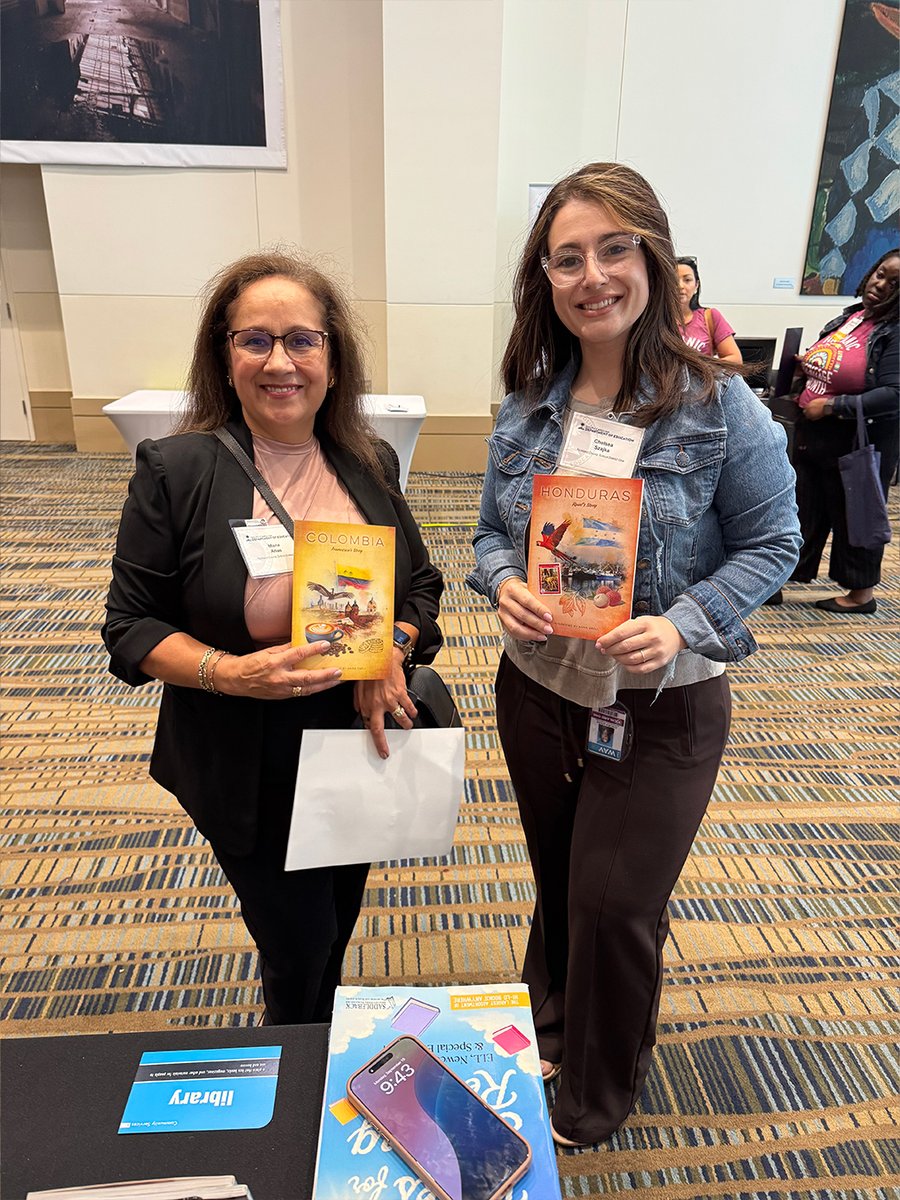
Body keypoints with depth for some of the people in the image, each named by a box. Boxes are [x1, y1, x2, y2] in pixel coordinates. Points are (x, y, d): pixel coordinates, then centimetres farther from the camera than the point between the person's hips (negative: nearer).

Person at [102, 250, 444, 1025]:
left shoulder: (371, 464, -2)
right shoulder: (176, 472, -13)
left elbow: (422, 585, 6)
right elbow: (131, 627, -9)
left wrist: (391, 652, -14)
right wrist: (233, 673, -26)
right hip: (250, 777, -4)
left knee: (334, 936, 25)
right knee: (300, 957, 10)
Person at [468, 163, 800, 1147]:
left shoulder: (717, 404, -14)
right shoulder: (526, 404, -3)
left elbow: (771, 542, -8)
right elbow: (492, 531, 6)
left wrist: (684, 625, -23)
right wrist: (504, 583, -17)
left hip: (661, 707, -3)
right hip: (536, 687, 4)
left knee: (615, 904, 12)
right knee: (557, 876, 24)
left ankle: (593, 1100, 43)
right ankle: (547, 1024, 56)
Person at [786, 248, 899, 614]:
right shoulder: (848, 317, 8)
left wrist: (830, 406, -24)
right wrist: (803, 367, 4)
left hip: (858, 443, -7)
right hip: (813, 434, 7)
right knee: (803, 512, 13)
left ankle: (861, 593, 26)